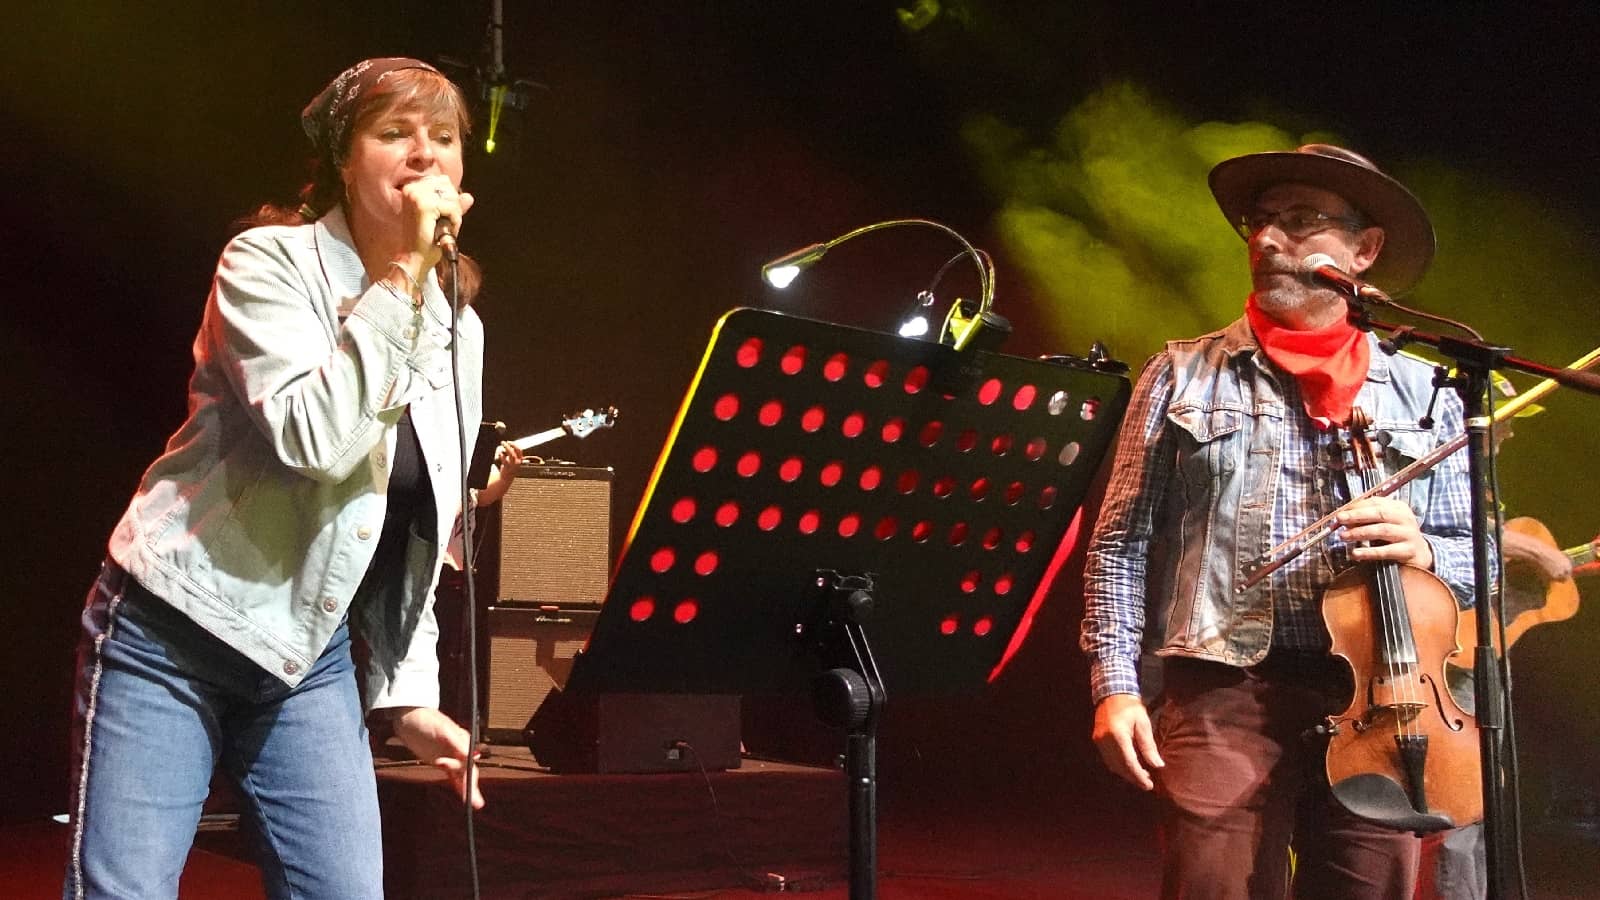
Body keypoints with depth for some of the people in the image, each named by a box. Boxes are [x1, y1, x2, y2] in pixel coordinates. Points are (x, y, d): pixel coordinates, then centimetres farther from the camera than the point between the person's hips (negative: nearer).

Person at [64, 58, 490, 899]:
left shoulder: (456, 330, 7)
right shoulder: (270, 262, -10)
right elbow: (316, 439, -27)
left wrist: (408, 691, 8)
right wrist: (401, 275, -22)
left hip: (309, 659, 5)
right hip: (171, 637, -5)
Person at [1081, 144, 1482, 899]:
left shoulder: (1423, 394, 12)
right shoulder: (1184, 375, 9)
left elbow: (1481, 556, 14)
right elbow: (1121, 543, 7)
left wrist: (1422, 551, -9)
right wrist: (1114, 685, -4)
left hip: (1381, 702, 2)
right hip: (1224, 698, -1)